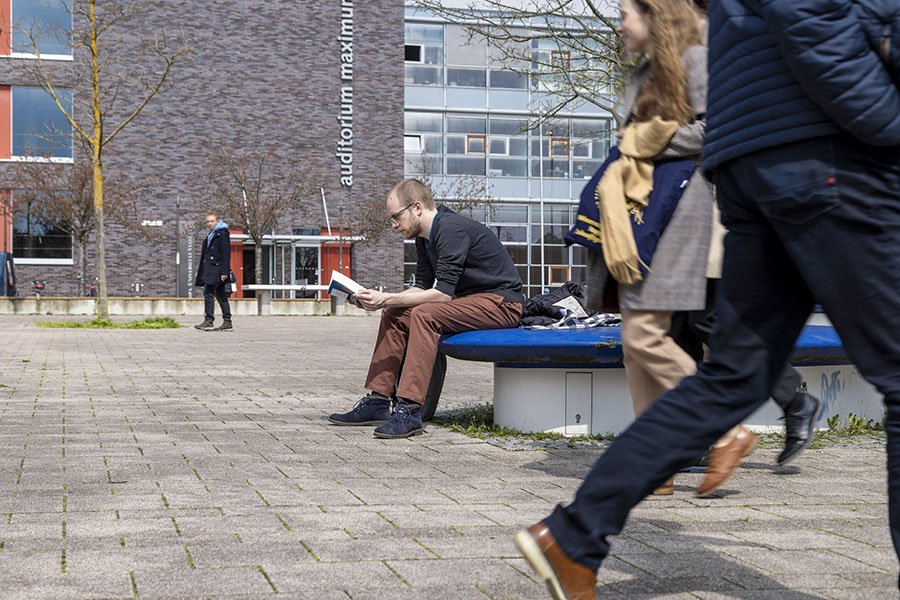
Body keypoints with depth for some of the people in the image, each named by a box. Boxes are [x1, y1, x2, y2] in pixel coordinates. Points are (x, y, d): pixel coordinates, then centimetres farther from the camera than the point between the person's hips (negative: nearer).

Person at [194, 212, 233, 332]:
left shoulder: (222, 234, -8)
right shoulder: (211, 235, 21)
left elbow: (226, 254, -14)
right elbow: (206, 254, 25)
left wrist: (224, 272, -20)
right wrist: (200, 270, 23)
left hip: (216, 268, -10)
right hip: (210, 268, 10)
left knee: (208, 292, -13)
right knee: (221, 295, 7)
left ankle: (209, 321, -13)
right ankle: (227, 323, 8)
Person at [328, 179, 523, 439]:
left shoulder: (451, 229, -22)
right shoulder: (424, 237, 9)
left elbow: (443, 293, -26)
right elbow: (422, 287, 11)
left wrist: (386, 300, -24)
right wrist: (381, 299, -4)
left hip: (501, 302, -10)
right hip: (469, 299, 10)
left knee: (425, 314, -30)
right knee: (394, 314, 4)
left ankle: (410, 411, -34)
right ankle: (377, 402, 1)